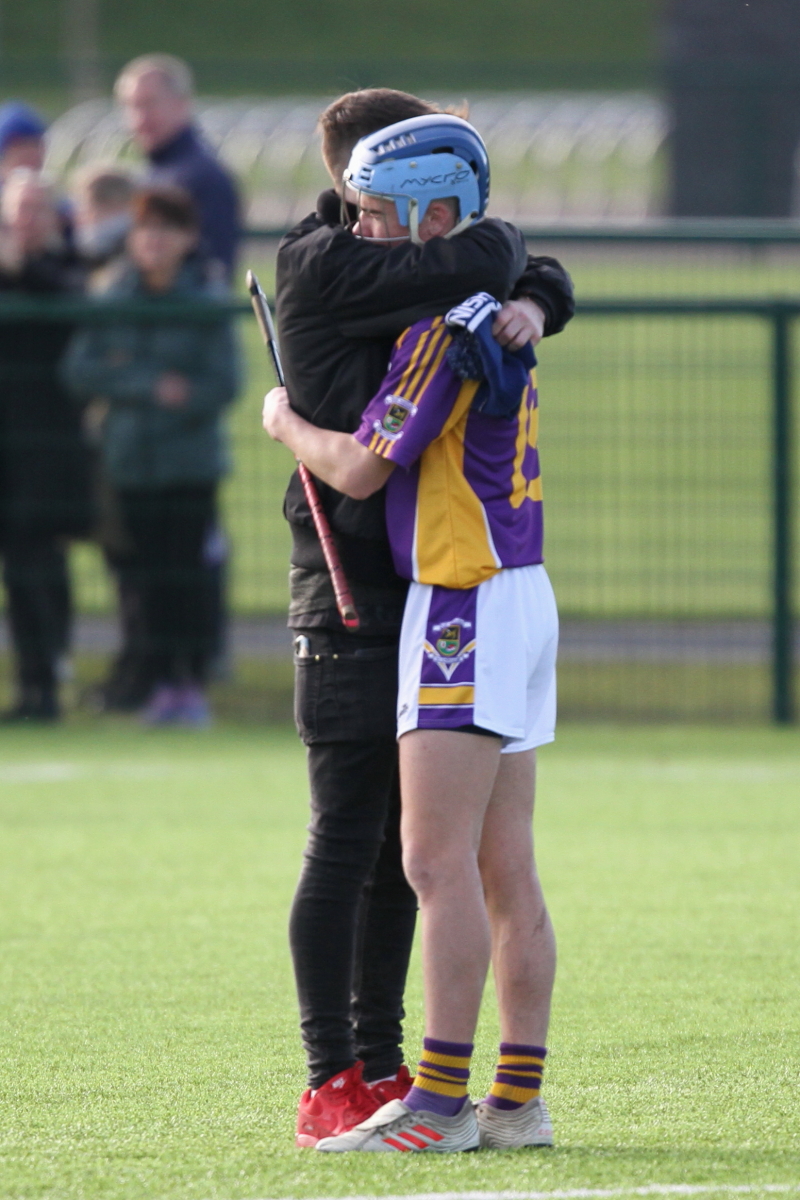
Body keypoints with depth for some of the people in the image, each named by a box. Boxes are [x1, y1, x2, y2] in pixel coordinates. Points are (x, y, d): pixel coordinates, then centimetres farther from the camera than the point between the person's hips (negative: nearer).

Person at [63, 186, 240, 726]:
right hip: (133, 463, 3)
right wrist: (150, 387, -16)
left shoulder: (208, 300, -5)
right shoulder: (117, 297, 5)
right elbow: (80, 370, -3)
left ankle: (194, 683, -1)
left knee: (185, 573, -6)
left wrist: (123, 381, -13)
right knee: (151, 575, 4)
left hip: (190, 462, -3)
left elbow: (222, 383, -11)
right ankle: (165, 682, 10)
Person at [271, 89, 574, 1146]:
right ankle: (331, 1082, -3)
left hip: (422, 586, 9)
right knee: (348, 841, -6)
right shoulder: (323, 265, -12)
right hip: (350, 588, -9)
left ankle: (380, 1067, 15)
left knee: (405, 844, 10)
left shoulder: (407, 272, 15)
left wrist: (531, 303, -8)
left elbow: (535, 275, 15)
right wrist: (489, 239, 1)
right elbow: (483, 258, -22)